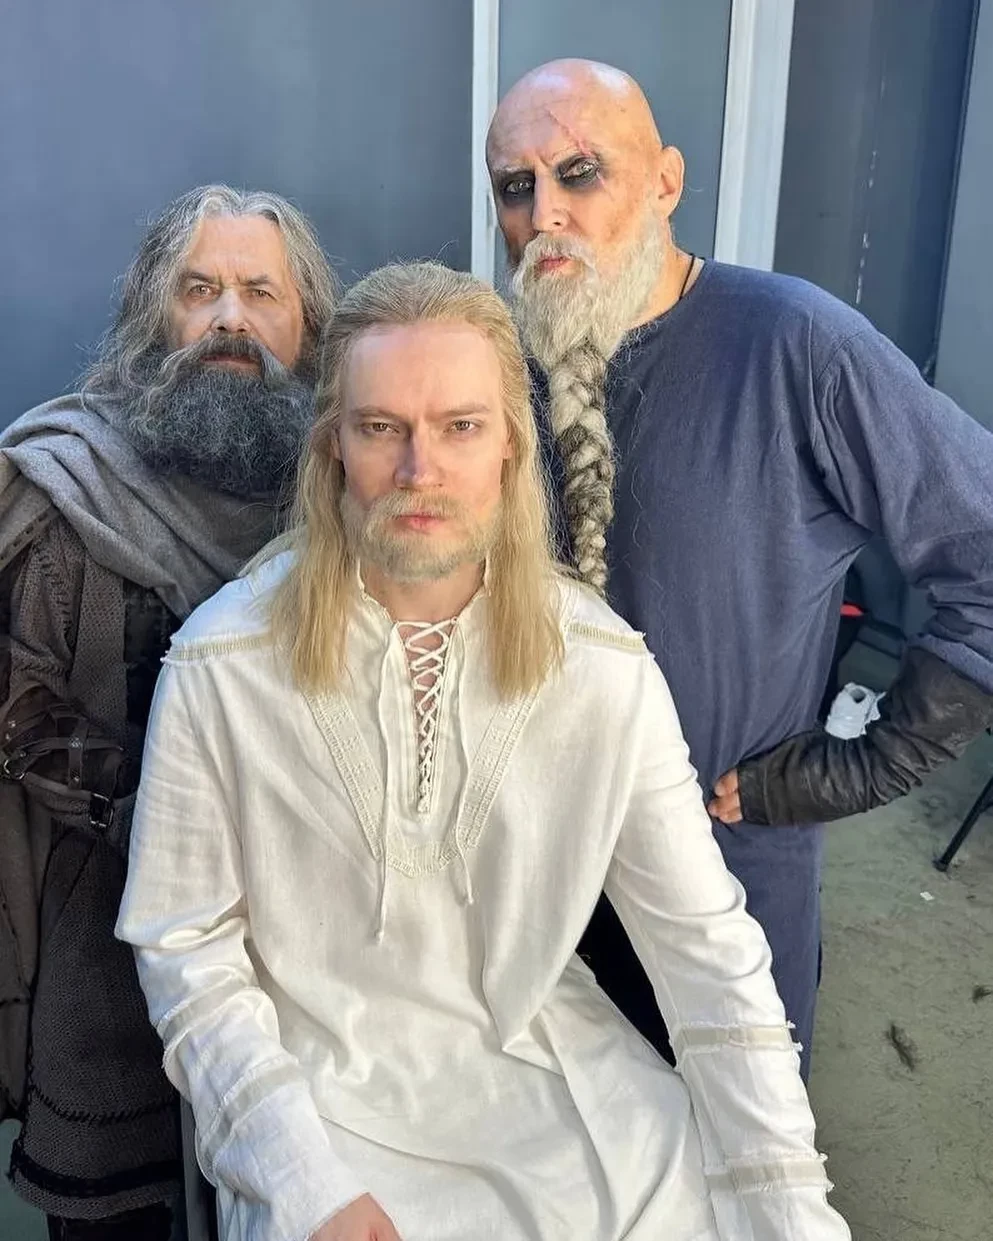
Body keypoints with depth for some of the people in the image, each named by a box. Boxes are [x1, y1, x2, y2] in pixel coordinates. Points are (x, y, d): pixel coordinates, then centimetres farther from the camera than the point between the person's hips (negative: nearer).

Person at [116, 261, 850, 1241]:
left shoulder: (608, 668, -12)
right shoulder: (218, 664, -15)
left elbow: (707, 948, -8)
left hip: (552, 1054, 2)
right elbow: (186, 949, -7)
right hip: (320, 1082, -1)